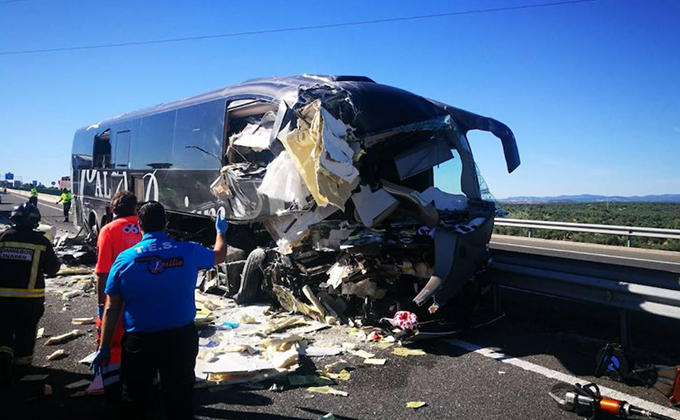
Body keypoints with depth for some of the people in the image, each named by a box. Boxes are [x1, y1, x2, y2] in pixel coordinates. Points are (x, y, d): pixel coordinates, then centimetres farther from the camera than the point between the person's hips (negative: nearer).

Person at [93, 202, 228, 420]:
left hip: (139, 340, 1)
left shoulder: (125, 259, -6)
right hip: (180, 337, 0)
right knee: (180, 402, 11)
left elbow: (111, 309, -3)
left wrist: (104, 347, 6)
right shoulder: (188, 251, -6)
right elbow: (219, 255, 16)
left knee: (136, 402, 20)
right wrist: (221, 231, 34)